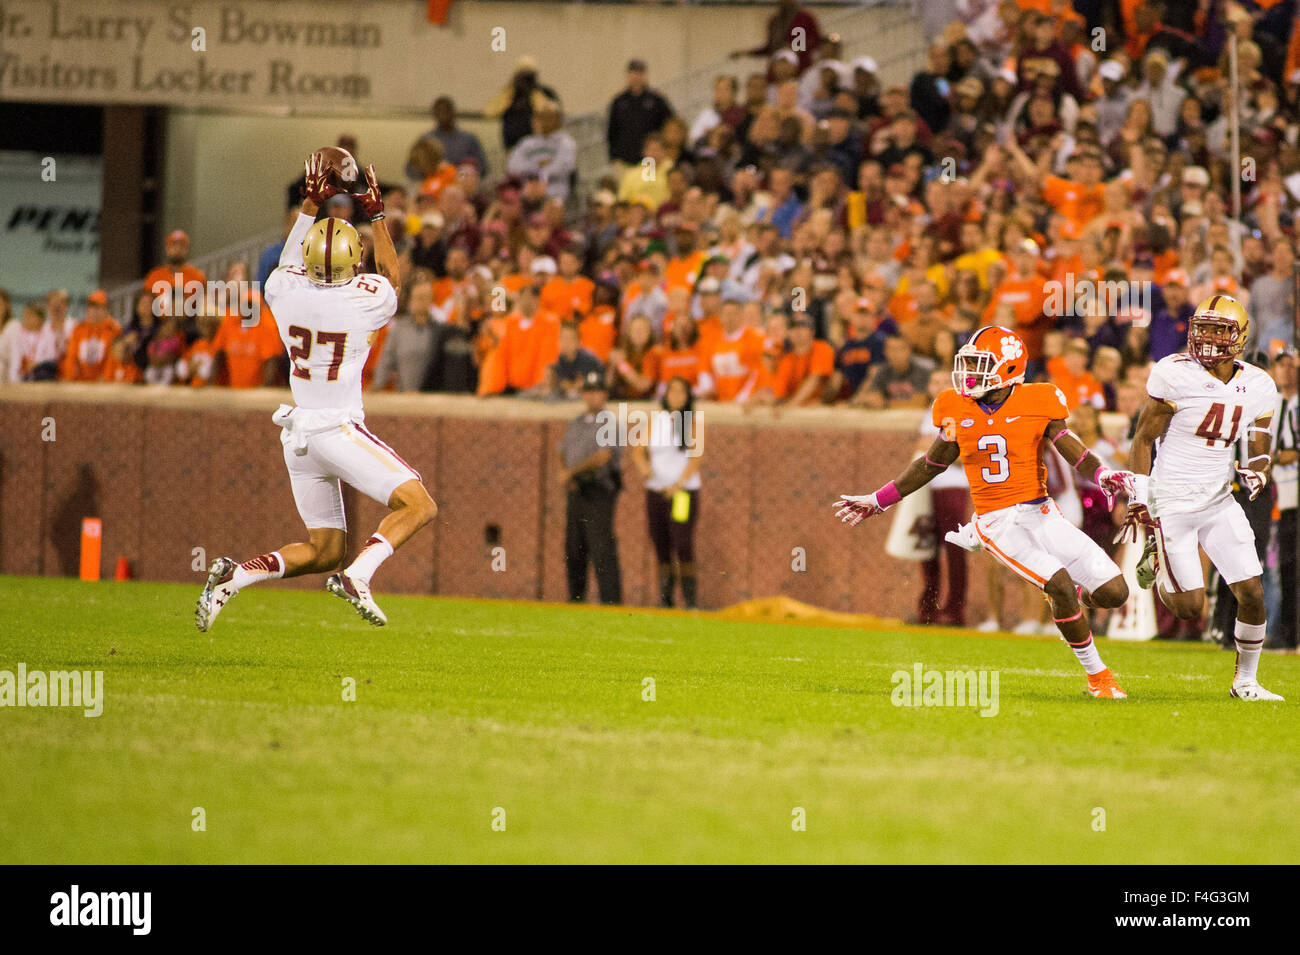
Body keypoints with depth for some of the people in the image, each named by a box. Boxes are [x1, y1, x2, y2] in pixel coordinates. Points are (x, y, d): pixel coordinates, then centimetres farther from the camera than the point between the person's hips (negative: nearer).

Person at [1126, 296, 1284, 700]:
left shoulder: (1257, 387, 2)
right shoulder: (1176, 375, -13)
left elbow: (1258, 451, 12)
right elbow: (1143, 440, -7)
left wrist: (1256, 472, -12)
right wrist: (1139, 501, -11)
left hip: (1218, 500, 5)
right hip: (1172, 503, -5)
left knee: (1252, 593, -3)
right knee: (1190, 607, -6)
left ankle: (1245, 681, 15)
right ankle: (1156, 561, 27)